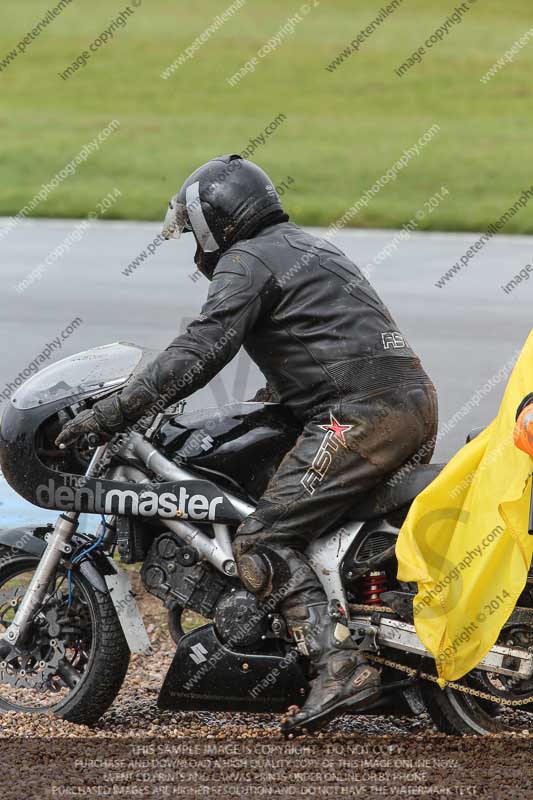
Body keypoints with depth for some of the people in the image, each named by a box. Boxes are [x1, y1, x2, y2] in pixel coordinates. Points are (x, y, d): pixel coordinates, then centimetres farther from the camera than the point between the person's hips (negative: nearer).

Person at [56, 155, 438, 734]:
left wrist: (112, 411, -14)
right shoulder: (310, 249, 29)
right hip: (416, 403, 10)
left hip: (359, 416, -10)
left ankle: (338, 666, -23)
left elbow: (203, 349, -13)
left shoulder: (248, 260, -1)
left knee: (265, 540, -11)